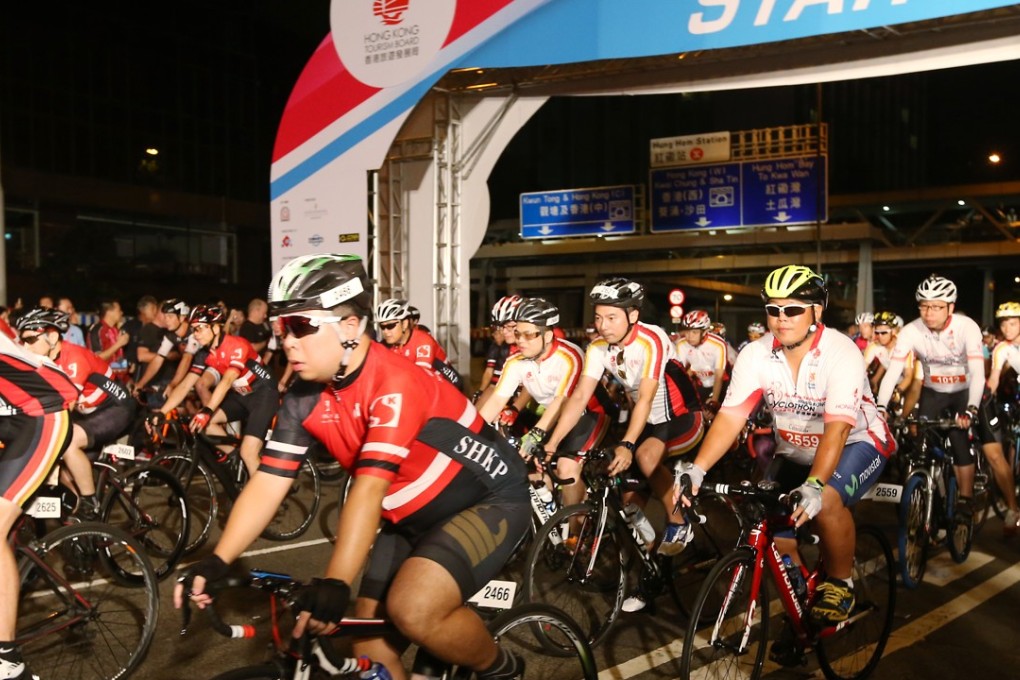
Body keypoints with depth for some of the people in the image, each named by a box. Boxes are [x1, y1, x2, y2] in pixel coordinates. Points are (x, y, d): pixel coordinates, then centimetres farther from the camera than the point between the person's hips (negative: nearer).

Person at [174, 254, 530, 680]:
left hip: (490, 499, -7)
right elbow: (268, 483, -8)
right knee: (370, 641, 2)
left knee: (412, 611, -27)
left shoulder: (394, 383, -29)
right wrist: (216, 562, -18)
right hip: (413, 517, 8)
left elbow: (370, 486, -38)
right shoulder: (305, 399, -7)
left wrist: (334, 584, -45)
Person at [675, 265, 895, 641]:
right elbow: (730, 416, -22)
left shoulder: (841, 353, -27)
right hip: (796, 451, 5)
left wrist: (814, 485, -51)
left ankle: (840, 584, -4)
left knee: (827, 500, -32)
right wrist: (697, 468, -36)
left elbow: (837, 427, -37)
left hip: (857, 443, -5)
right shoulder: (756, 354, -15)